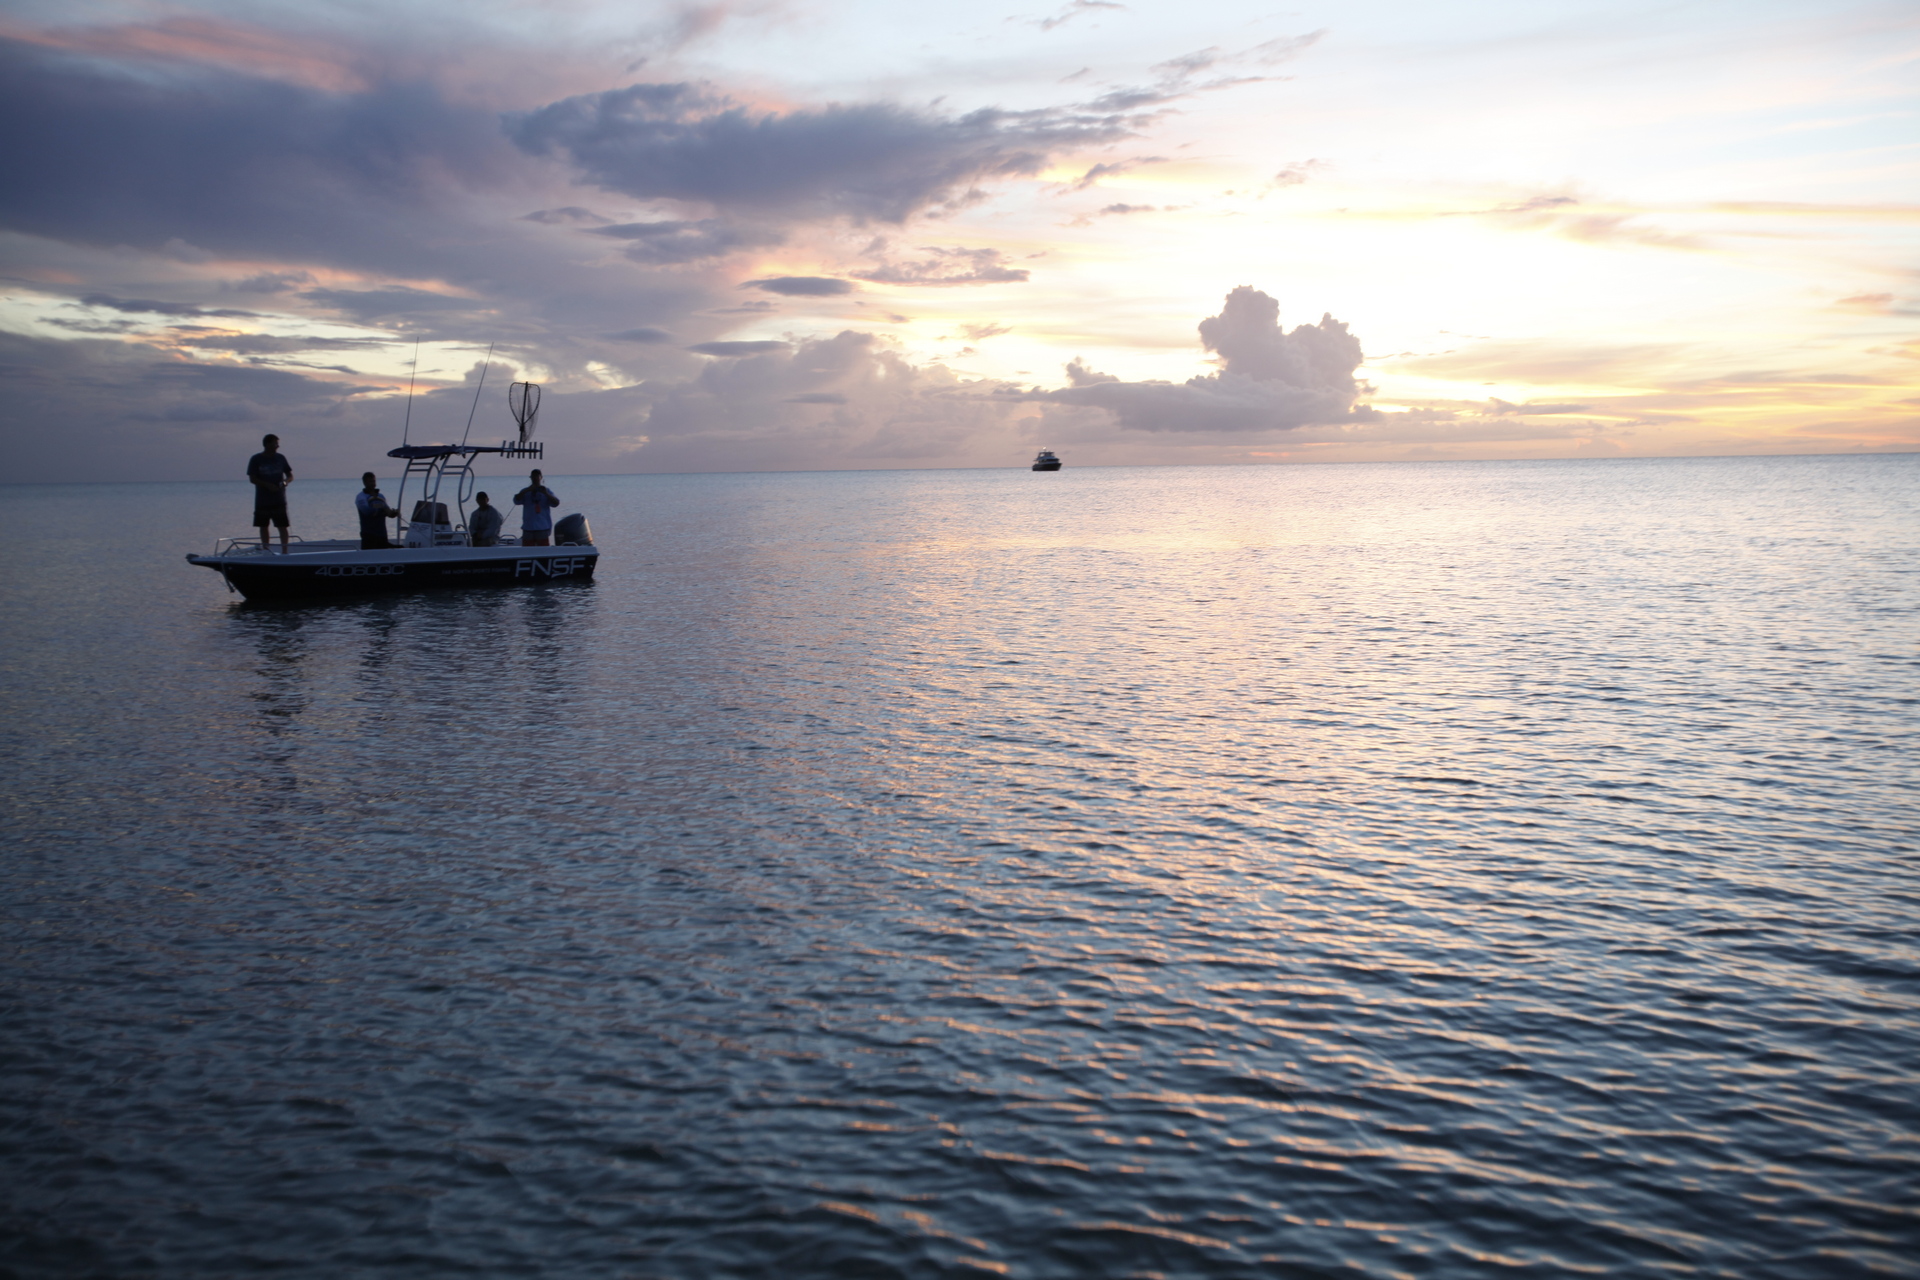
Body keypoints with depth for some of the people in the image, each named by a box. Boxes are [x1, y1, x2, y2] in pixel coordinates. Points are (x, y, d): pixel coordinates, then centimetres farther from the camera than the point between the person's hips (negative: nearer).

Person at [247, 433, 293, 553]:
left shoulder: (280, 458, 7)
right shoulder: (256, 460, 0)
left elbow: (290, 476, 11)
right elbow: (252, 479, -6)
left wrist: (285, 482, -12)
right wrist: (268, 485, -19)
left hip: (279, 501, 1)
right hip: (262, 501, -1)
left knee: (282, 526, -6)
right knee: (263, 526, 6)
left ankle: (284, 551, -5)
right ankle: (265, 550, 15)